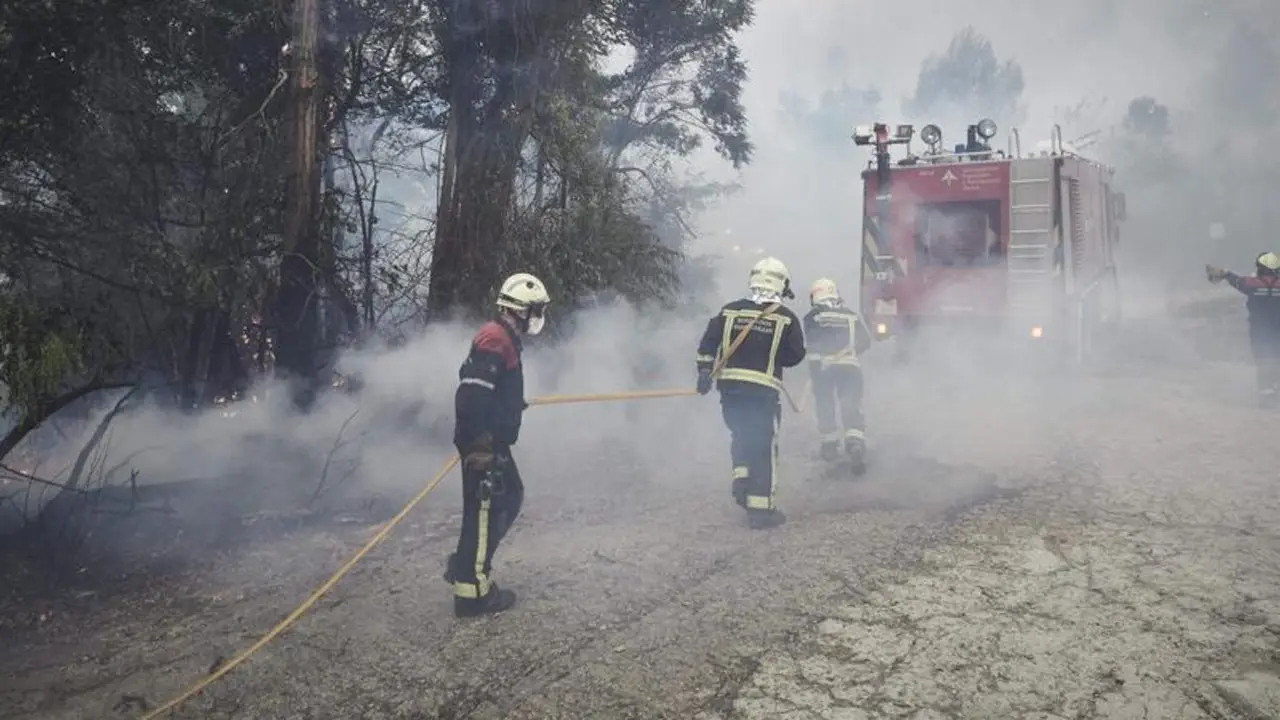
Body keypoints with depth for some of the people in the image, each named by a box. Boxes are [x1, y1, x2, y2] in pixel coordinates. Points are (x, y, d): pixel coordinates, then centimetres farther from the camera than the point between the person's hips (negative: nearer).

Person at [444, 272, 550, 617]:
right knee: (485, 509, -4)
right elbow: (471, 394, -26)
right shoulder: (496, 339, -18)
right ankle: (471, 590, 5)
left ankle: (464, 564, 25)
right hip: (483, 444, -11)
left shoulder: (504, 338, 15)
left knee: (511, 496, 19)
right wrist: (479, 444, -26)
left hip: (492, 440, 11)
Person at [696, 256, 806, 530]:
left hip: (729, 386, 3)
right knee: (764, 448, 4)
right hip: (763, 391, -3)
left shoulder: (729, 311, 6)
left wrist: (704, 371, 3)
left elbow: (708, 342, 0)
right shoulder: (786, 318, -2)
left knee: (740, 435, 26)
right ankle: (761, 509, 6)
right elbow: (795, 356, 0)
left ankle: (741, 478, 10)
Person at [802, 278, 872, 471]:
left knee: (824, 404, 16)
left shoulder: (812, 317, 4)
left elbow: (811, 343, -2)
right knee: (852, 406, -1)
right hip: (850, 366, 1)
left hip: (821, 367, -1)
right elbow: (865, 341, 14)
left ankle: (830, 444, 22)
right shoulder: (851, 315, 12)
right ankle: (855, 442, -21)